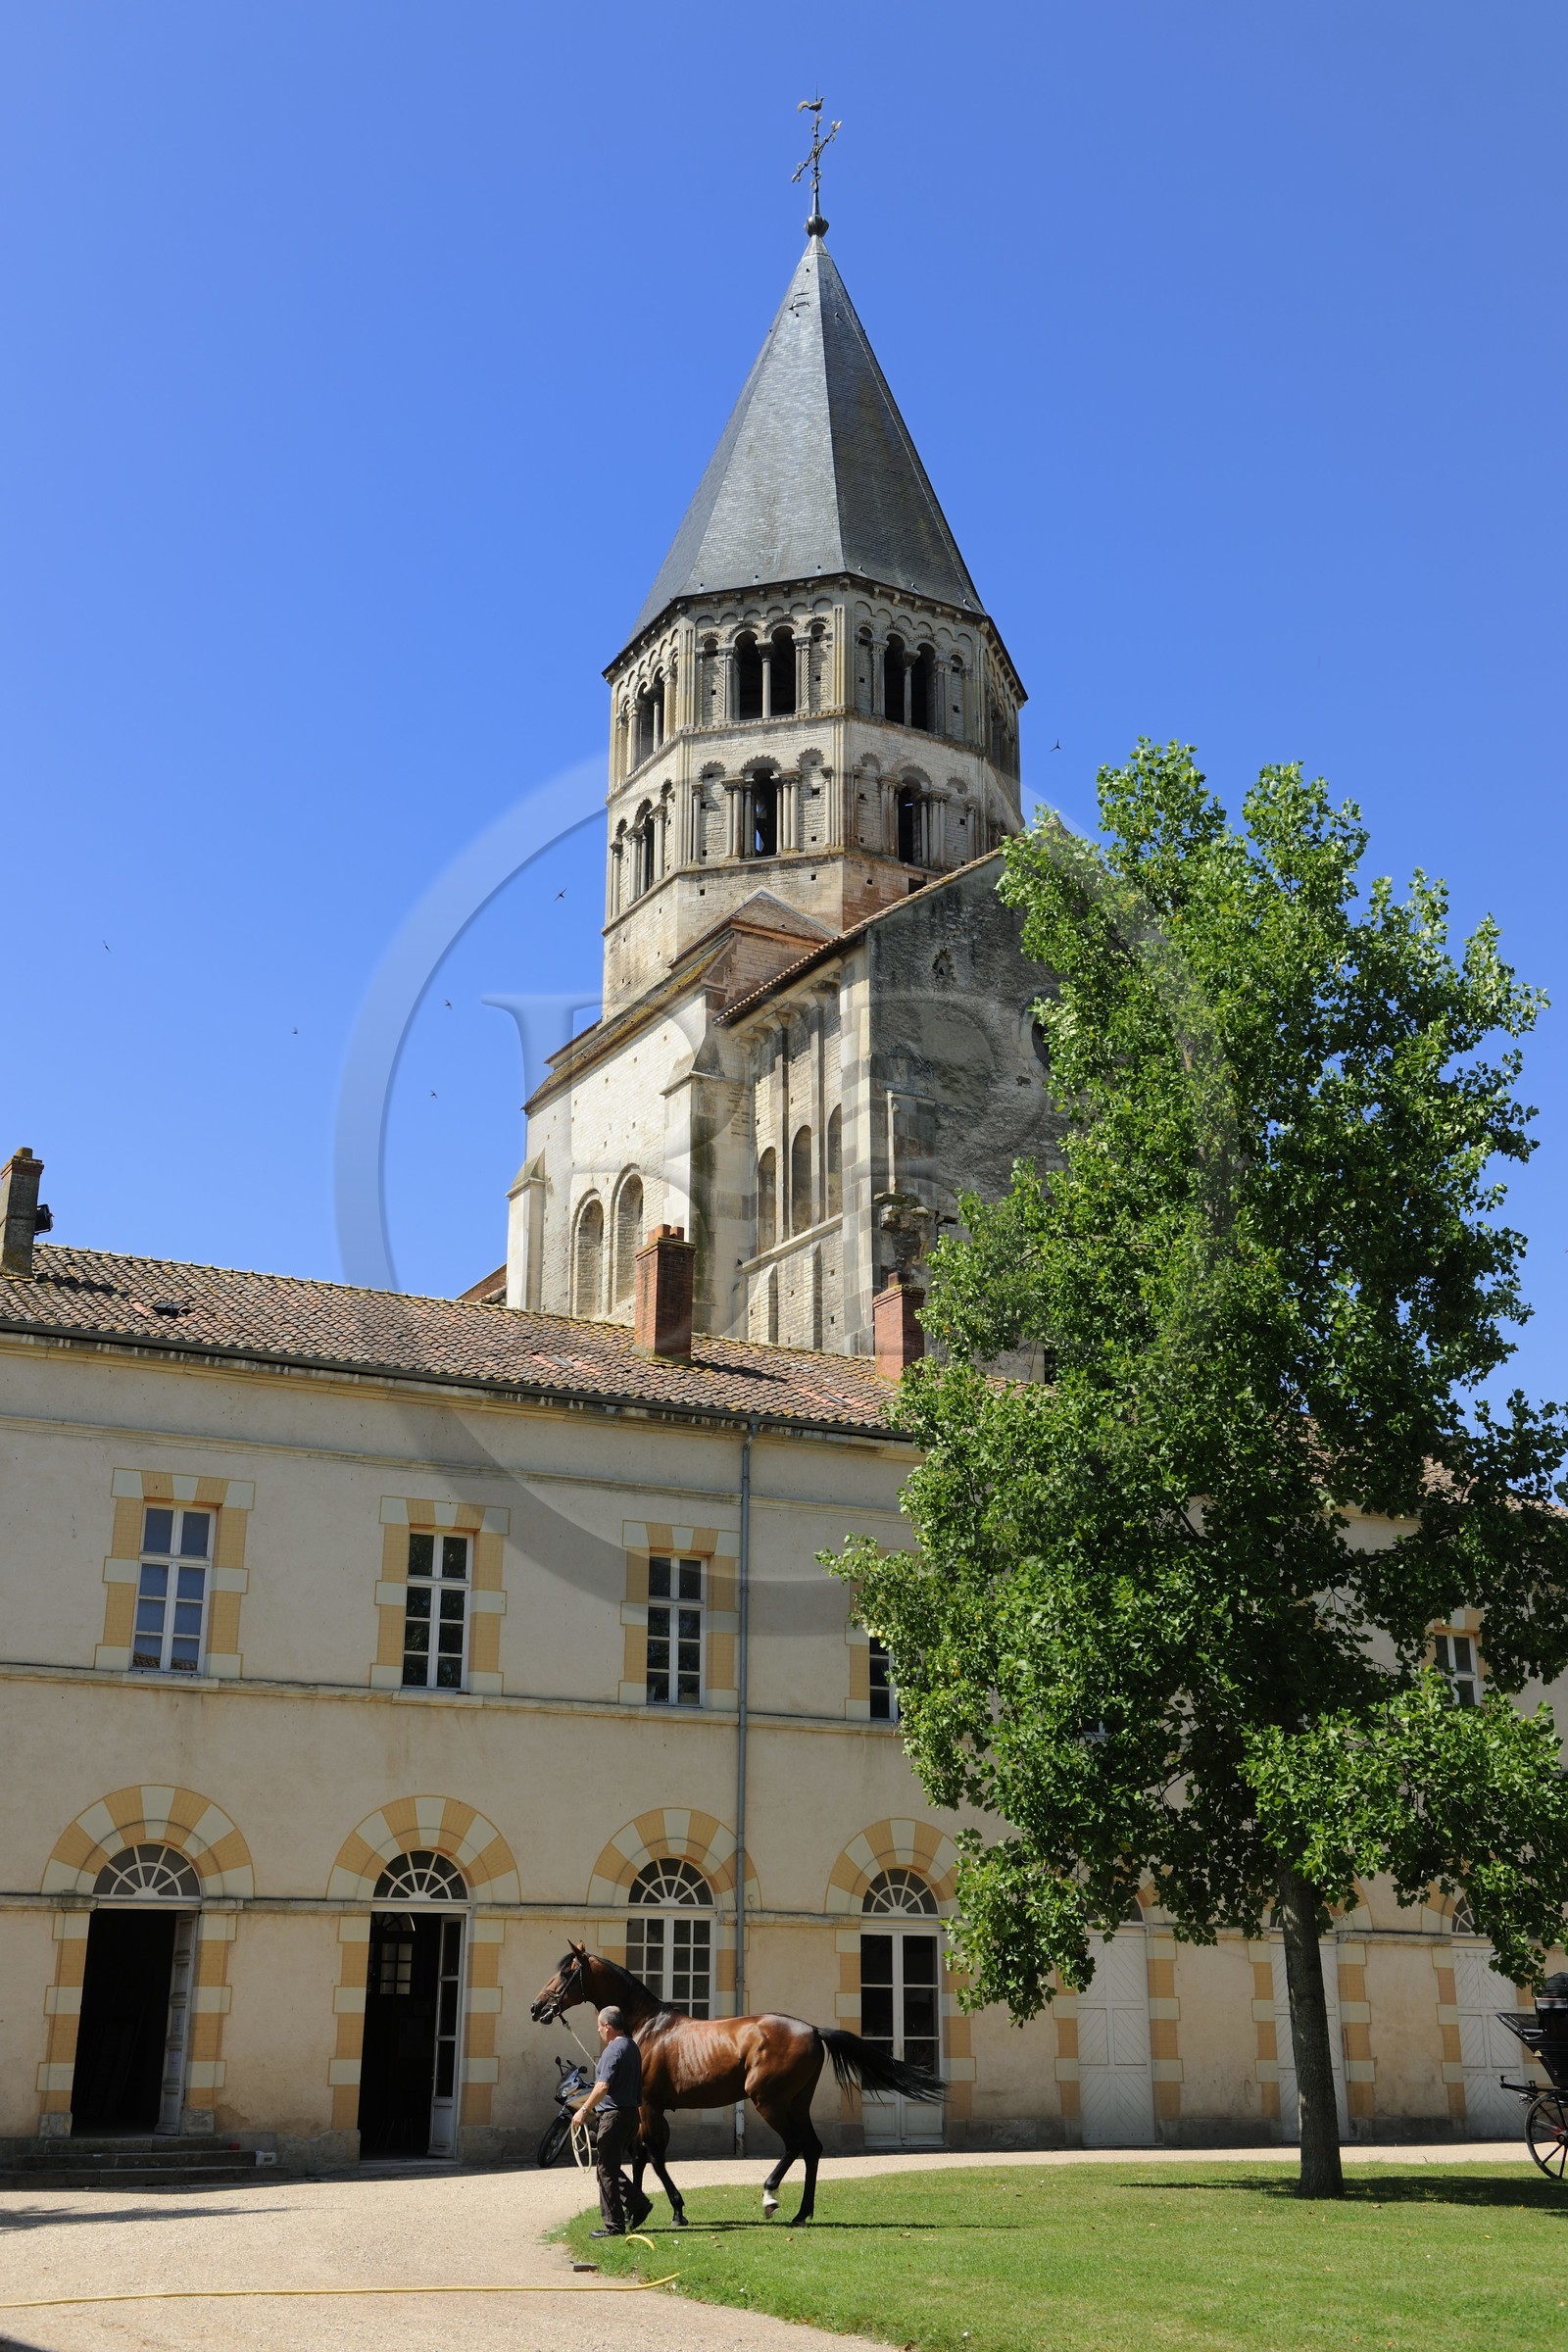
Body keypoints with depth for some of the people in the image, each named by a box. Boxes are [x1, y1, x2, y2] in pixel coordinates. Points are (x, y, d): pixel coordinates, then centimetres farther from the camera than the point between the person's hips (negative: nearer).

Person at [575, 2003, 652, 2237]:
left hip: (614, 2115, -10)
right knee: (609, 2168, 18)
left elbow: (603, 2087, -27)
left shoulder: (613, 2050, -17)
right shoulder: (632, 2047, 14)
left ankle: (614, 2225, 2)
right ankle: (638, 2204, 13)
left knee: (606, 2170, -1)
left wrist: (584, 2110, -19)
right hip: (631, 2111, 10)